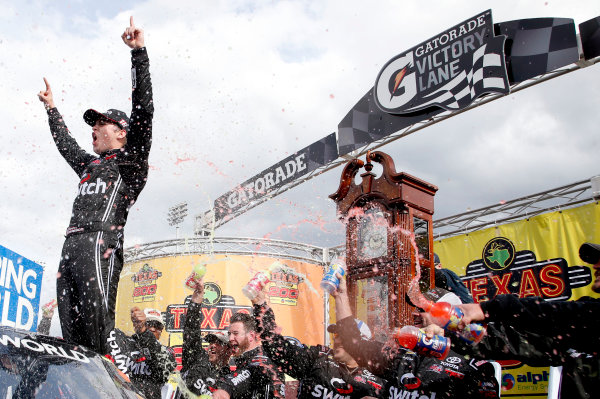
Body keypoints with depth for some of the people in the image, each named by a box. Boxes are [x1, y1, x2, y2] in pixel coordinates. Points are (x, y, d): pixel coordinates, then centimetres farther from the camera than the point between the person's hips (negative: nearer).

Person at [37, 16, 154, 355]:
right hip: (71, 247, 8)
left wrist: (139, 53, -3)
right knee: (72, 332, -1)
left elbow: (144, 111, -2)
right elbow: (66, 144, 49)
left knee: (98, 320, -20)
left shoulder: (130, 160, 7)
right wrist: (52, 108, 58)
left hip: (101, 244, -8)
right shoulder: (90, 165, 30)